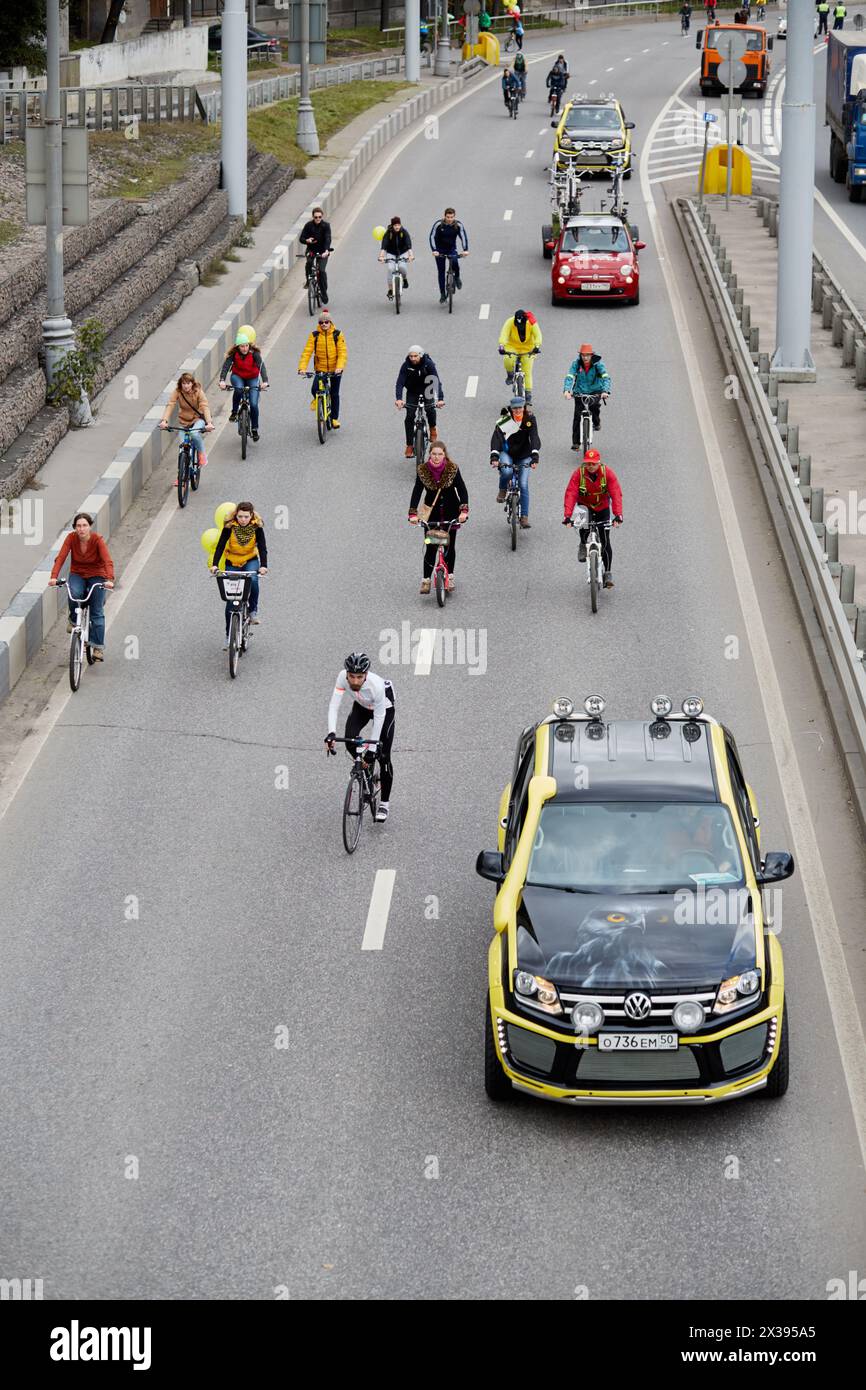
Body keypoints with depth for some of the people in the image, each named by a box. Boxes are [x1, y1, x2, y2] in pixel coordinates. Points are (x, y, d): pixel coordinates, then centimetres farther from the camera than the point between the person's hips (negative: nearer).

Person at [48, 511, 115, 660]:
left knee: (97, 612, -7)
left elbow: (107, 561, -32)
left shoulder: (98, 539, -22)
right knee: (73, 594, -32)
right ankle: (73, 620, -3)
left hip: (96, 576, -1)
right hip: (77, 574, 1)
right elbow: (60, 557, -23)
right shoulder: (71, 538, -15)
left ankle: (98, 648, -1)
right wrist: (53, 576, -39)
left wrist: (109, 579, -49)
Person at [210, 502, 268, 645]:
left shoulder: (256, 527, -15)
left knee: (253, 580, -35)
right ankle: (229, 635, 10)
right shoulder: (230, 526, -17)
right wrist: (215, 564, -35)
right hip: (232, 562, 0)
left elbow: (262, 547, -20)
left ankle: (253, 610, -11)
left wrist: (263, 566, -36)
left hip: (251, 561, 0)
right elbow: (220, 546, -22)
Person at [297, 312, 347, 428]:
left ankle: (335, 418, 21)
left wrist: (339, 367, -30)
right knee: (314, 390, -17)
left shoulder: (337, 335, -7)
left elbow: (342, 352, -14)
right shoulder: (314, 335, -6)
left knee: (334, 394, 5)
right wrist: (302, 367, -25)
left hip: (335, 369, 0)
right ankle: (317, 399, 21)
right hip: (320, 369, 0)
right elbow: (307, 352, -12)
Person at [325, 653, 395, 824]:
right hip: (361, 707, 3)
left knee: (383, 757, -4)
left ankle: (384, 803, 12)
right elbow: (333, 706, -32)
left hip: (384, 708, -3)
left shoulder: (376, 685, -41)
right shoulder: (343, 677, -33)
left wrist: (372, 747, -30)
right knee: (350, 742, -22)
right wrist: (331, 733, -46)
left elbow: (379, 717, -32)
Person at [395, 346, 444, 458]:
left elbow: (436, 381, -30)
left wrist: (440, 398, -43)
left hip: (427, 390, 0)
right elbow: (400, 382, -27)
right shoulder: (406, 365, -22)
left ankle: (433, 428, 11)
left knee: (430, 409, -23)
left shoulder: (428, 364, -25)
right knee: (409, 417, -12)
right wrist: (399, 398, -44)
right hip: (412, 392, 0)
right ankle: (409, 445, -3)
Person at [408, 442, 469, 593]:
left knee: (450, 545, 5)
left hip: (451, 511, 0)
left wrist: (464, 510, -34)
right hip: (432, 512, 0)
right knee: (430, 547, -4)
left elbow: (462, 490, -19)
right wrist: (413, 514, -32)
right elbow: (416, 492, -19)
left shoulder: (452, 469, -15)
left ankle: (449, 576, 22)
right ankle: (426, 580, 2)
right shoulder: (423, 470, -14)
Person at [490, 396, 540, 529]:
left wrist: (535, 456, -34)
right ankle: (502, 490, 0)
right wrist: (494, 456, -41)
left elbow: (534, 437, -20)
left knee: (524, 485, -11)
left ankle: (524, 517, -5)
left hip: (524, 455, 1)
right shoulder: (504, 420, -16)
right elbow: (496, 438, -25)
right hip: (507, 452, -1)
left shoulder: (530, 418, -12)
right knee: (507, 471, -33)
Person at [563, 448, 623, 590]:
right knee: (584, 528, -30)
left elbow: (616, 494, -27)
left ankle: (607, 573, 3)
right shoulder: (578, 474, -22)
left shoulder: (608, 473, -22)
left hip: (602, 509, 0)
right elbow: (570, 494, -29)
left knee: (605, 542, -6)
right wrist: (567, 516, -41)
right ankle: (583, 544, 5)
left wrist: (618, 515, -40)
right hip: (585, 506, 0)